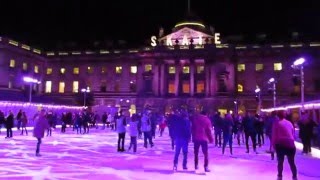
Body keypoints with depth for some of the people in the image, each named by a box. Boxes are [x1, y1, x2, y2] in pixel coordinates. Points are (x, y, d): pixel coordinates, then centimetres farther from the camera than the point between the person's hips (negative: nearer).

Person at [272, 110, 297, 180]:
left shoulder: (276, 123, -3)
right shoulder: (289, 123, 10)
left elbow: (274, 135, -6)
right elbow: (293, 134, 15)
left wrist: (273, 144, 3)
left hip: (280, 144, -3)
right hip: (290, 145, 3)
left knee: (280, 162, 10)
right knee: (292, 162, 13)